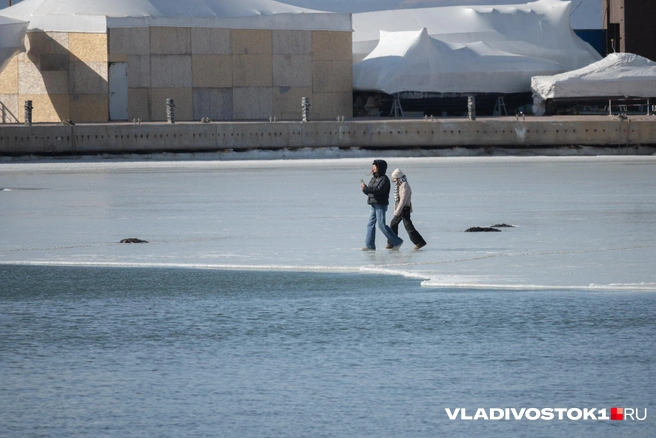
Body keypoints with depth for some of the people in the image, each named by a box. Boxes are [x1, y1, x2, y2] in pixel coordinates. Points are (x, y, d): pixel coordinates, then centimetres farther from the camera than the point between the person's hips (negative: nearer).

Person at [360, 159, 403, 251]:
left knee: (381, 224, -10)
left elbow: (379, 190, -25)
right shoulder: (373, 179, 15)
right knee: (371, 224, 4)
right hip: (374, 205, 9)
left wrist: (366, 188, -25)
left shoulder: (384, 179, -11)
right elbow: (369, 192, 16)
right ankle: (370, 245, 6)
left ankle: (397, 241, -2)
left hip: (381, 205, -9)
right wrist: (364, 189, -6)